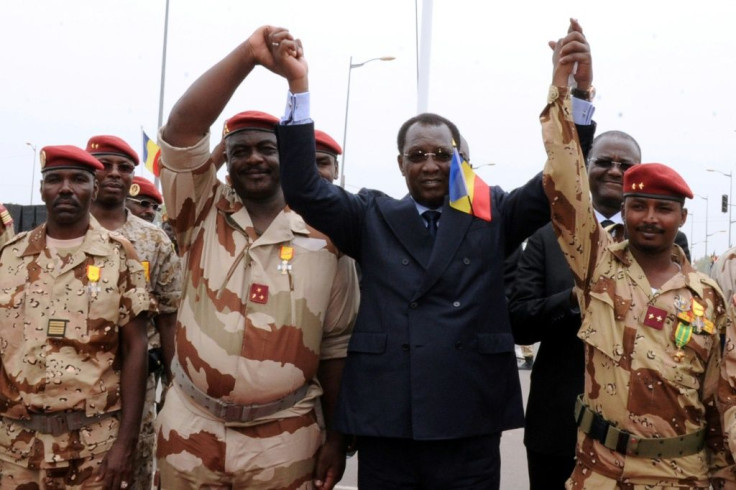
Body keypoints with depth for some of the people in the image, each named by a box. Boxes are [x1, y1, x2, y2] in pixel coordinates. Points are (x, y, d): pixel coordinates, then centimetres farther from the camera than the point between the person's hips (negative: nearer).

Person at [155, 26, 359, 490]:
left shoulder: (324, 237, -1)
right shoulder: (204, 215, 1)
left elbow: (337, 343, 2)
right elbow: (182, 128, -14)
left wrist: (336, 435, 1)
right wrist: (248, 54, -22)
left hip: (284, 440, -1)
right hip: (190, 431, 1)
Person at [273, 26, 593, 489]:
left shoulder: (492, 214, 9)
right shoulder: (373, 217, 9)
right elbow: (305, 190, -1)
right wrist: (299, 86, -9)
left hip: (470, 425, 0)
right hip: (384, 421, 0)